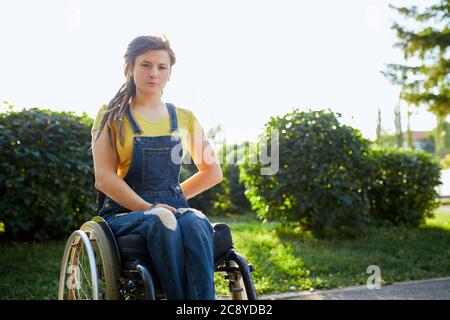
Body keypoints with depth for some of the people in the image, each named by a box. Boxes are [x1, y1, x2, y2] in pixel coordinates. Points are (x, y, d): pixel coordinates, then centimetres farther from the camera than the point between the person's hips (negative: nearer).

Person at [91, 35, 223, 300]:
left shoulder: (185, 119, 13)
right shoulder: (112, 117, 5)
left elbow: (213, 173, 21)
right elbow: (105, 179, -6)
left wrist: (176, 198, 8)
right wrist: (149, 208, -18)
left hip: (174, 208, 2)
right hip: (125, 212, -2)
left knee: (195, 225, -34)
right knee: (163, 222, -37)